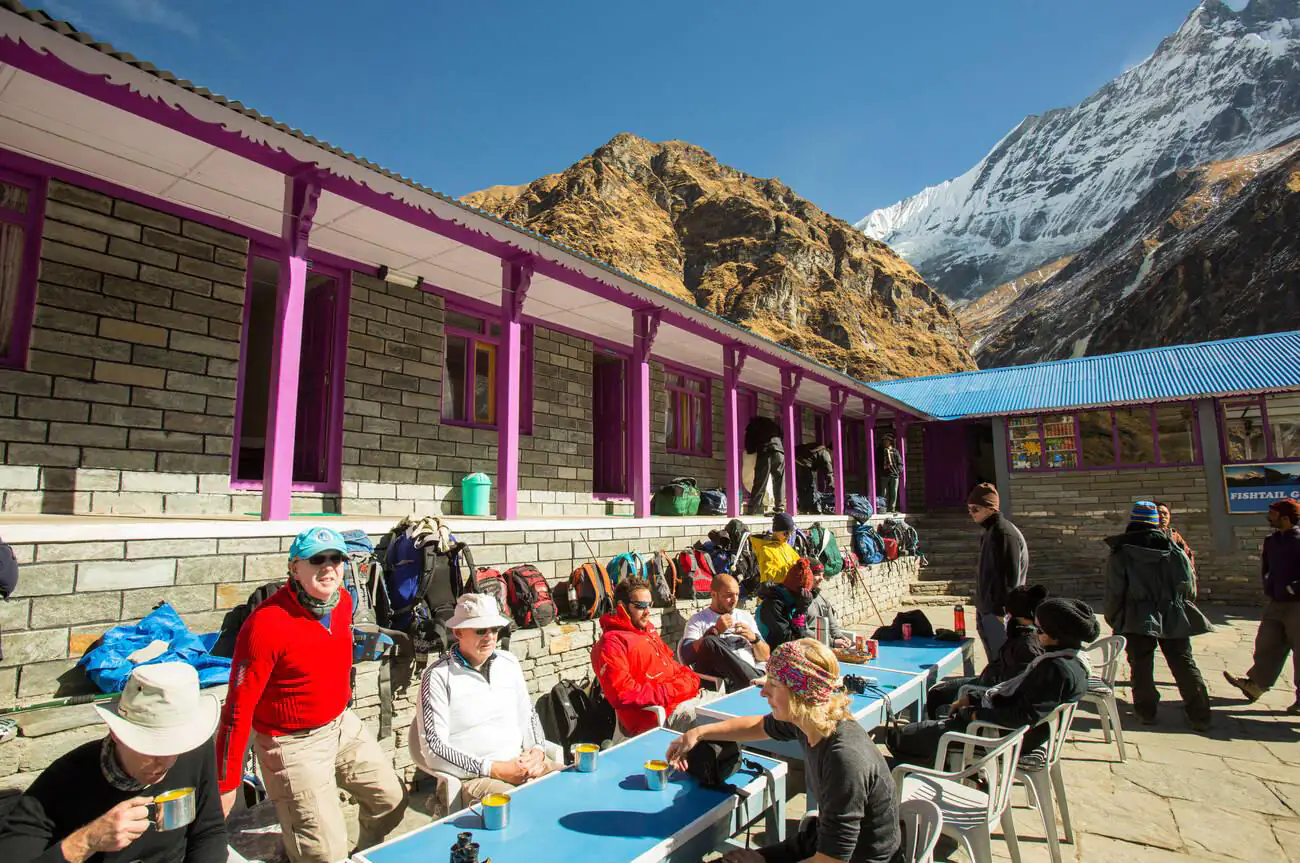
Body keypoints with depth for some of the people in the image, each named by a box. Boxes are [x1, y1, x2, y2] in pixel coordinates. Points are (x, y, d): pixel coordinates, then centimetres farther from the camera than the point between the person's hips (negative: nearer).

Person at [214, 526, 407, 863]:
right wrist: (226, 784, -15)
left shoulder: (344, 600, -4)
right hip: (294, 744, -7)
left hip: (343, 726, 7)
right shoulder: (266, 623, -25)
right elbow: (238, 707, -20)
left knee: (392, 798, 15)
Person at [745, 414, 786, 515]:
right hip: (780, 452, 3)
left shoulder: (752, 426, 20)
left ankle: (751, 510, -9)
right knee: (779, 483, 8)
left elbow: (749, 449, 15)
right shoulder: (772, 422, 29)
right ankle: (780, 509, 3)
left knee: (760, 484, -5)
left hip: (765, 453, -3)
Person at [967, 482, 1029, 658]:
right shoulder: (990, 532, 12)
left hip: (998, 612, -9)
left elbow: (1011, 577, -19)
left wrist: (1001, 611, -17)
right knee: (995, 661, 17)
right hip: (987, 610, 9)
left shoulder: (1004, 533, -17)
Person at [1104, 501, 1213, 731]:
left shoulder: (1120, 554, -6)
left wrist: (1113, 619, 5)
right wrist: (1182, 606, 21)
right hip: (1174, 618, 3)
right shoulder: (1173, 549, 3)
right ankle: (1199, 715, 14)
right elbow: (1188, 585, 5)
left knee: (1141, 666, 7)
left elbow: (1114, 592, -7)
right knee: (1184, 664, 11)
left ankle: (1146, 712, 12)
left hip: (1138, 620, -3)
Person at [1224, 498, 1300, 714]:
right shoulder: (1271, 540, 8)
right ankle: (1255, 685, 22)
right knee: (1267, 646, 13)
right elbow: (1265, 567, 19)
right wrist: (1269, 587, 7)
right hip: (1275, 604, 7)